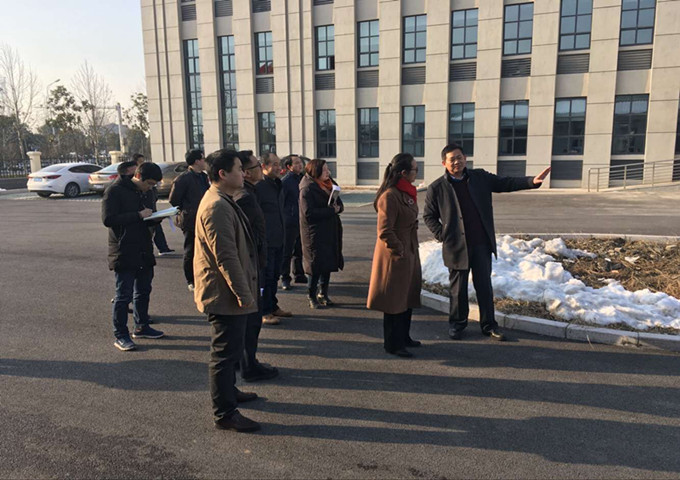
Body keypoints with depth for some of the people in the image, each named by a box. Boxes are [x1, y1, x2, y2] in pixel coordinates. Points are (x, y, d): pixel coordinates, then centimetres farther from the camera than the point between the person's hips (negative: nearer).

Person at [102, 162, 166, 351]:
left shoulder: (144, 193, 13)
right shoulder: (115, 191, -11)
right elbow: (108, 219, -19)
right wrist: (138, 215, -22)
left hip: (144, 252, 8)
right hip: (124, 254, -8)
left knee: (143, 291, 17)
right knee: (124, 295, -2)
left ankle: (141, 327, 31)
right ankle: (120, 335, 9)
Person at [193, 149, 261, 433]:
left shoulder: (224, 202, 13)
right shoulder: (217, 207, -22)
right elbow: (226, 256, -27)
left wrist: (245, 290, 24)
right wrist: (242, 293, -24)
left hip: (227, 292, 11)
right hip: (224, 294, -11)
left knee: (230, 349, 23)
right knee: (225, 353, 0)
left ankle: (228, 391, 41)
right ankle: (224, 414, 13)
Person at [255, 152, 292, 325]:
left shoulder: (276, 184, 14)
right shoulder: (258, 186, -15)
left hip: (278, 240, 9)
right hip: (265, 241, -9)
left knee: (274, 275, 18)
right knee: (265, 277, -1)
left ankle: (272, 306, 30)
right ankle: (264, 312, 9)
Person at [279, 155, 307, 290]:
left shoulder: (302, 178, 10)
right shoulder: (285, 181, -12)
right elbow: (280, 202, -11)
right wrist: (281, 221, -13)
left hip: (301, 221, 7)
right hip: (290, 222, -7)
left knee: (299, 250, 16)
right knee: (287, 252, 2)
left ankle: (299, 274, 28)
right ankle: (285, 279, 11)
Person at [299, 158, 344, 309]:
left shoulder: (328, 185, 14)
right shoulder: (307, 189, -12)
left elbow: (339, 205, 14)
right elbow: (309, 213, -20)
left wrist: (337, 207, -10)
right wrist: (331, 210, -18)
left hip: (330, 233, 8)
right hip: (315, 234, -8)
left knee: (328, 264, 11)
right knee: (316, 266, -3)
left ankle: (323, 294, 25)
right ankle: (312, 297, 11)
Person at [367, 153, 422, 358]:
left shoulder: (406, 193, 10)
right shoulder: (390, 196, -23)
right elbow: (384, 232, -26)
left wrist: (411, 251, 17)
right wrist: (399, 250, -17)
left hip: (409, 253, 10)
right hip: (395, 257, -10)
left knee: (408, 297, 20)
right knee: (395, 301, 2)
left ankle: (403, 337, 35)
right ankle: (393, 344, 16)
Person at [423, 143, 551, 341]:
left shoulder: (480, 177, 5)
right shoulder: (436, 188, -3)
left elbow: (505, 183, 4)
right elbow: (428, 216, 4)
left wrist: (532, 181, -10)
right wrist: (442, 235, -5)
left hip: (482, 244, 3)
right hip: (457, 246, -2)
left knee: (484, 285, 11)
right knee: (458, 288, 9)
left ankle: (488, 325, 24)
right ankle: (457, 323, 26)